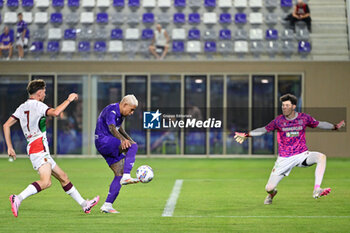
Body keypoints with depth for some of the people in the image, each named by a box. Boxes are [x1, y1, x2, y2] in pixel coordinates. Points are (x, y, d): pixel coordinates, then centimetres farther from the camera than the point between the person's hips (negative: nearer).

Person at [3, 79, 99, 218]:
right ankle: (18, 199, -34)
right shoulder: (37, 105, -8)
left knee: (62, 177, 13)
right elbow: (55, 112, -26)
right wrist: (69, 100, -12)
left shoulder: (22, 107, 17)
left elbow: (6, 125, 13)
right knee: (46, 182, -25)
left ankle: (84, 204, 18)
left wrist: (9, 147, 13)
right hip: (39, 148, -10)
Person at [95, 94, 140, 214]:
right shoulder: (111, 111, -18)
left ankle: (107, 205, 2)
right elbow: (112, 128, -36)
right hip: (103, 140, -10)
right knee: (133, 146, -26)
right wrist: (123, 140, -52)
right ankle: (126, 177, -33)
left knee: (119, 173, 2)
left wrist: (129, 138, 37)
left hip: (110, 144, 10)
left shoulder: (120, 113, 13)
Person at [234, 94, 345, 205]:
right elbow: (264, 130, 5)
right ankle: (272, 193, 36)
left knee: (321, 157, -30)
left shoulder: (304, 117, -2)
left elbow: (319, 124, 10)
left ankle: (317, 190, -30)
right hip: (284, 160, 0)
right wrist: (247, 135, -3)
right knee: (269, 188, -6)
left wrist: (335, 127, -1)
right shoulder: (279, 120, -3)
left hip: (302, 155, 0)